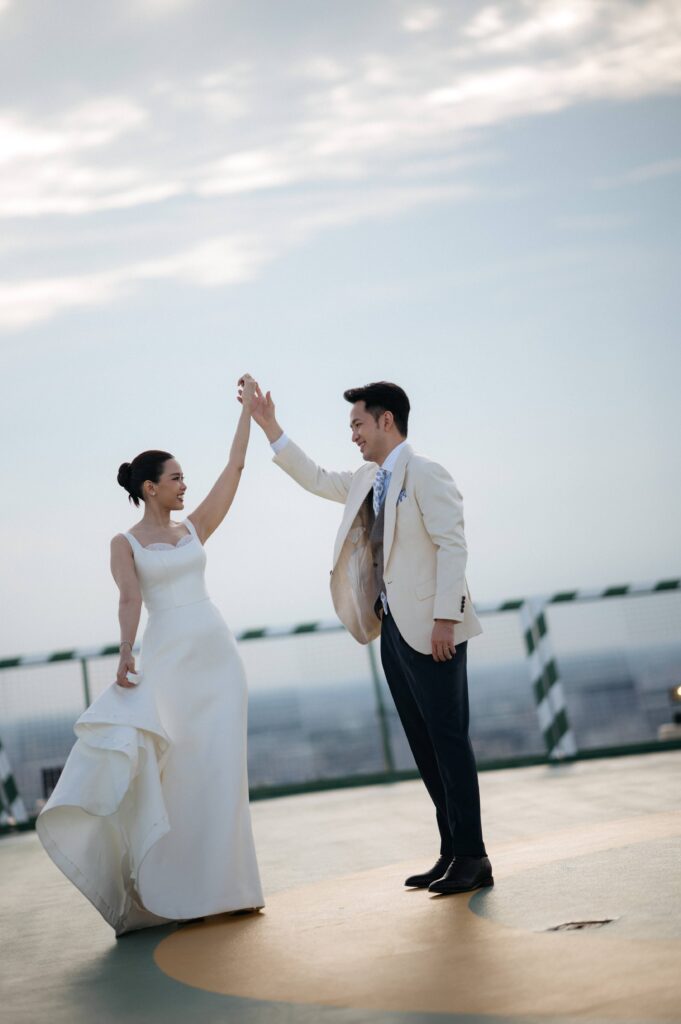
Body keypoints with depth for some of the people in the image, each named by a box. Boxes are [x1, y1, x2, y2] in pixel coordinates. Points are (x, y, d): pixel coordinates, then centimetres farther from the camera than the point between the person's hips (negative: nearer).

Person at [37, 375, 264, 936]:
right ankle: (164, 882, -5)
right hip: (166, 656, -3)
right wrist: (126, 655, -24)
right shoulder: (126, 544, 4)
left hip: (215, 651, 3)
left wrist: (248, 411, 10)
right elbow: (130, 600, -10)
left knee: (216, 763, 1)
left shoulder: (194, 529, 13)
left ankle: (214, 881, 7)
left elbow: (235, 470, 10)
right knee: (167, 761, -14)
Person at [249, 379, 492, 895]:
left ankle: (472, 857, -4)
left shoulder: (425, 474, -8)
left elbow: (453, 545, -15)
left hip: (431, 629, -9)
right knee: (424, 745, 8)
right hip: (394, 630, 9)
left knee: (449, 739, -7)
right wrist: (269, 427, 27)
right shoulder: (368, 480, 18)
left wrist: (445, 618, -22)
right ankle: (452, 851, 13)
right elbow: (318, 480, 32)